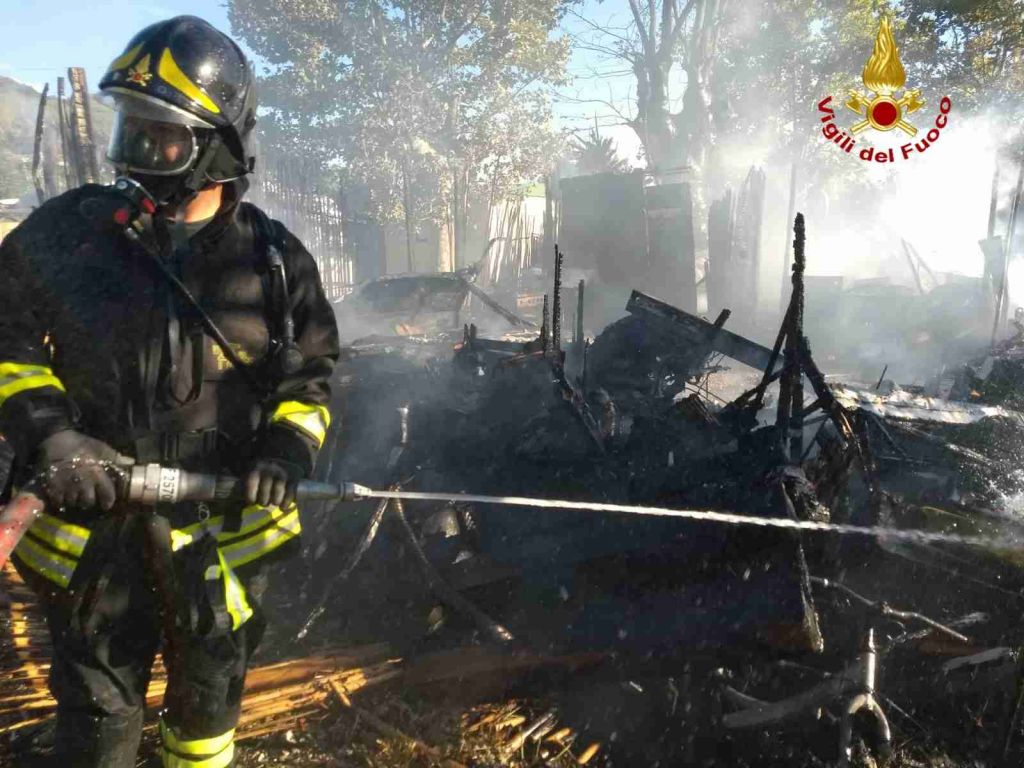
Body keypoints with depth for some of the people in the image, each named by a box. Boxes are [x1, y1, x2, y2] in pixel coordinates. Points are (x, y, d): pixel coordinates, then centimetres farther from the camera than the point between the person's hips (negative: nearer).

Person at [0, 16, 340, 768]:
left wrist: (287, 451, -13)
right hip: (95, 527, 0)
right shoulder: (67, 232, -5)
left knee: (210, 696, 21)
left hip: (224, 527, 1)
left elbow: (310, 373, 5)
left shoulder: (273, 260, -4)